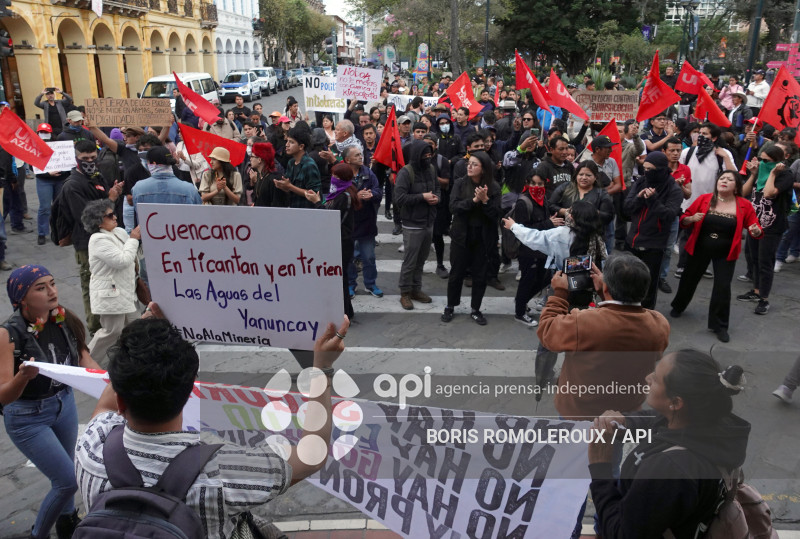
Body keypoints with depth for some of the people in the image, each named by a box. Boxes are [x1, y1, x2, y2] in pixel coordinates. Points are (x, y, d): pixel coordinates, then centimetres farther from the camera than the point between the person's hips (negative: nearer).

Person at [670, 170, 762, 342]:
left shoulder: (744, 205, -8)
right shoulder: (704, 199, -7)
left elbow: (755, 228, -1)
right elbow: (684, 220, -2)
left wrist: (756, 231, -24)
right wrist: (692, 218, -24)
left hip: (725, 254, -1)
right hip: (700, 249, 1)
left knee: (723, 287, -5)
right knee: (689, 279, 17)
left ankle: (719, 326, 12)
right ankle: (678, 307, 45)